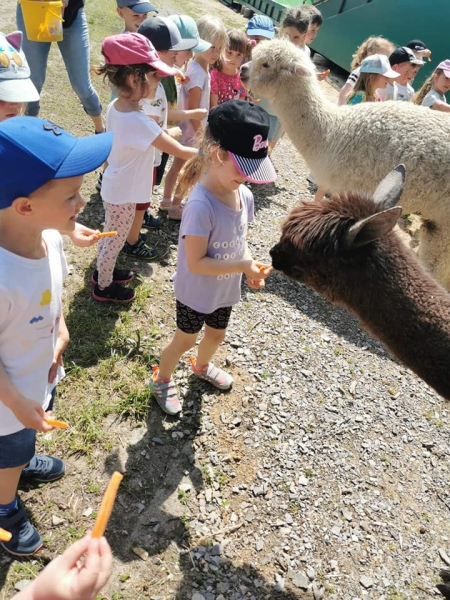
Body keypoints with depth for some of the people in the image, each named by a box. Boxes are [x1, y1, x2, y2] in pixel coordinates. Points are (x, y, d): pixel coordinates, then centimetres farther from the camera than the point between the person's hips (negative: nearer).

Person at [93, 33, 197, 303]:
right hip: (123, 194, -8)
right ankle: (104, 287, 33)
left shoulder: (116, 107, -5)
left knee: (110, 236, 26)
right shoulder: (139, 121, -32)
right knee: (115, 242, 12)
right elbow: (181, 152, -28)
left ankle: (104, 272, 48)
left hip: (114, 187, 8)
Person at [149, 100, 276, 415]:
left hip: (225, 289, 7)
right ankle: (161, 380, 45)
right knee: (185, 340, 16)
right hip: (196, 292, -7)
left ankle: (202, 366, 60)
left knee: (217, 334, 28)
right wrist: (243, 266, -30)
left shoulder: (244, 196, -10)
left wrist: (251, 266, -16)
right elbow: (196, 263, -29)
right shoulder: (201, 205, -33)